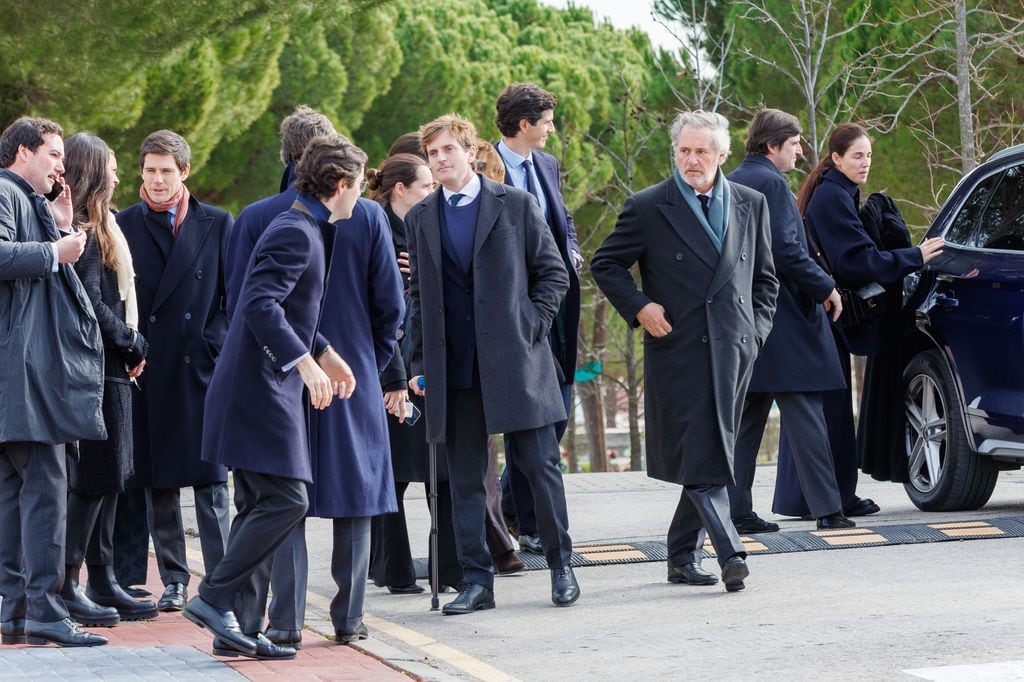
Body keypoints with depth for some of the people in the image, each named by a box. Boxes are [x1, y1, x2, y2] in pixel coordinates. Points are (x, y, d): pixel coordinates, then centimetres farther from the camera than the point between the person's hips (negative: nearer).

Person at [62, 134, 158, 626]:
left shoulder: (100, 229, 18)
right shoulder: (87, 233, -13)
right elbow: (91, 304, -19)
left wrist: (129, 346, 5)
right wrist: (133, 344, -8)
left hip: (110, 367, 10)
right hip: (96, 365, -10)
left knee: (108, 476, 11)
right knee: (95, 475, -8)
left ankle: (102, 582, 15)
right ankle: (67, 585, -5)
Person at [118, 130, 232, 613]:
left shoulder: (217, 224, 6)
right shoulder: (124, 225, 6)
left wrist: (226, 352, -1)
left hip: (204, 367, -1)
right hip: (148, 372, 1)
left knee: (210, 481, -2)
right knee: (158, 482, 5)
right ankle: (173, 580, 14)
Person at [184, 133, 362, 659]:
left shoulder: (306, 230, 18)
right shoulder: (295, 232, -14)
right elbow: (261, 305, -27)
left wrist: (325, 354, 27)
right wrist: (304, 361, -31)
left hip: (270, 388, 11)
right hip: (260, 388, -11)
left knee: (259, 508, 10)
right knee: (286, 499, -14)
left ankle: (232, 626, 11)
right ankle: (214, 598, -9)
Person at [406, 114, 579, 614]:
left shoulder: (515, 205, 3)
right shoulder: (420, 220, 12)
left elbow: (553, 273, 5)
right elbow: (419, 295, 16)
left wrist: (532, 326, -6)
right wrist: (420, 363, 9)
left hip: (515, 361, -3)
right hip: (454, 368, 3)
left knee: (541, 465, 0)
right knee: (464, 478, 4)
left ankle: (561, 567, 14)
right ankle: (476, 580, 9)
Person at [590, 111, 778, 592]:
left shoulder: (750, 205, 11)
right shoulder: (648, 208, -1)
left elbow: (765, 277, 20)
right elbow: (605, 264, 7)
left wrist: (757, 329, 7)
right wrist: (638, 307, -6)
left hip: (734, 349, 4)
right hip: (678, 349, -4)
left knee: (712, 455, 8)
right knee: (700, 458, -12)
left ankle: (682, 556, 18)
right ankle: (730, 554, -15)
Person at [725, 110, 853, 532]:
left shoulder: (730, 184, 14)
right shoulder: (770, 182, -12)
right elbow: (785, 249, -19)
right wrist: (825, 287, -10)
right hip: (782, 318, -9)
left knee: (745, 418, 11)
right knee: (803, 415, -6)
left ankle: (738, 511, 10)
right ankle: (827, 509, -6)